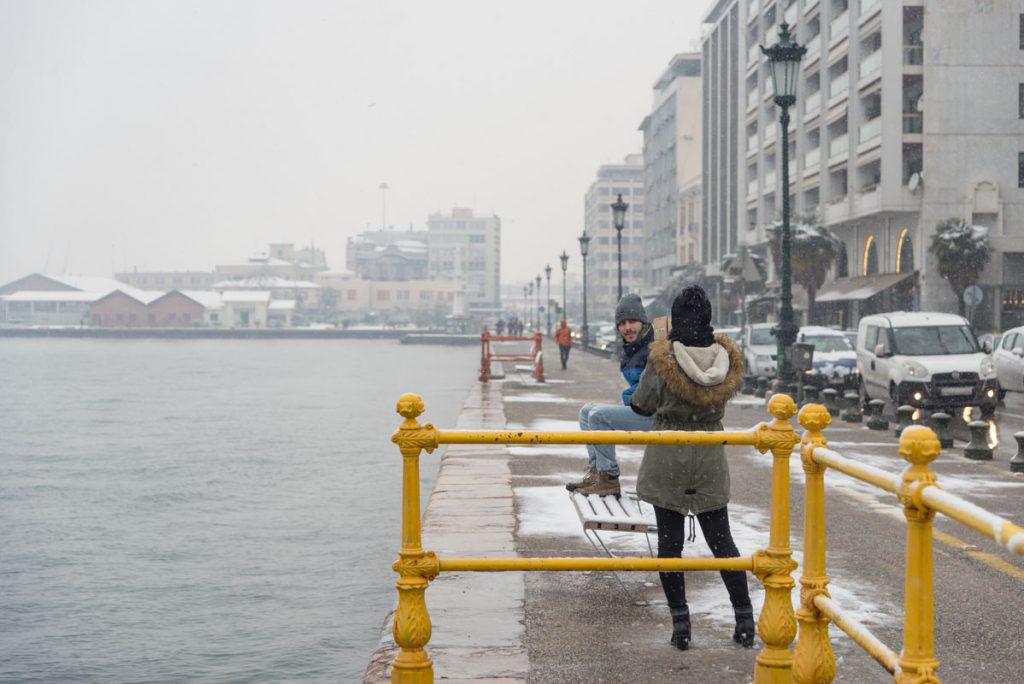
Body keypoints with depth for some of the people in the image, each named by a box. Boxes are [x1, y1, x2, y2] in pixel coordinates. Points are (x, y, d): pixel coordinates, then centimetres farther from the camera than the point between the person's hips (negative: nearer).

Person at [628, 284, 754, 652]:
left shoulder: (663, 360, -16)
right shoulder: (728, 358, -7)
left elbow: (641, 405, -5)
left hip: (667, 460, -3)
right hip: (711, 460, 3)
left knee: (669, 540, 6)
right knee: (721, 539, 12)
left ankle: (680, 621, 6)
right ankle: (745, 619, 13)